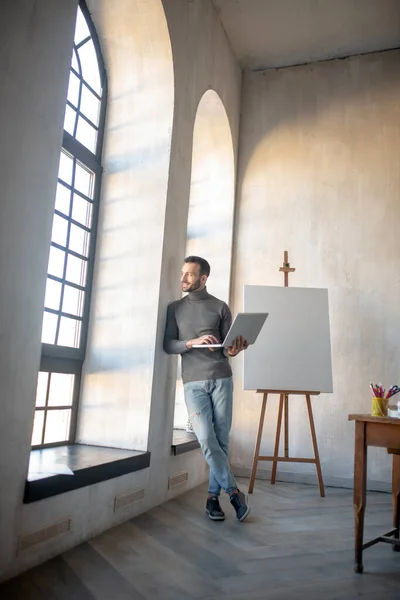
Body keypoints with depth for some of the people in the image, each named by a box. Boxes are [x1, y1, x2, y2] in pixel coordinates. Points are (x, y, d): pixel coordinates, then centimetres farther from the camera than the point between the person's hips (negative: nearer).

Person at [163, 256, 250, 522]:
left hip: (221, 379, 0)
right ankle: (234, 492, 6)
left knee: (221, 440, 2)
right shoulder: (175, 308, 10)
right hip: (193, 383, 0)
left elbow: (226, 348, 6)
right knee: (206, 440, -9)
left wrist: (233, 351, -18)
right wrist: (193, 342, -15)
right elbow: (168, 345, 2)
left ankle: (214, 496, 16)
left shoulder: (221, 307, 7)